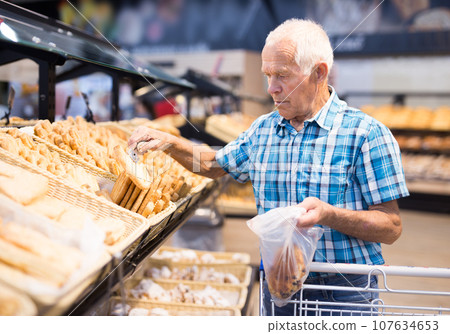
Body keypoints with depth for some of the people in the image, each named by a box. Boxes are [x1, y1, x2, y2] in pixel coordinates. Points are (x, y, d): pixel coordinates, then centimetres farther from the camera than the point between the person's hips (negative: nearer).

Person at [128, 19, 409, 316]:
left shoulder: (365, 133, -11)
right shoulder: (262, 130, 6)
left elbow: (391, 228, -11)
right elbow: (214, 164, 21)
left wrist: (328, 214, -27)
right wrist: (168, 142, 6)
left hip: (345, 291, -4)